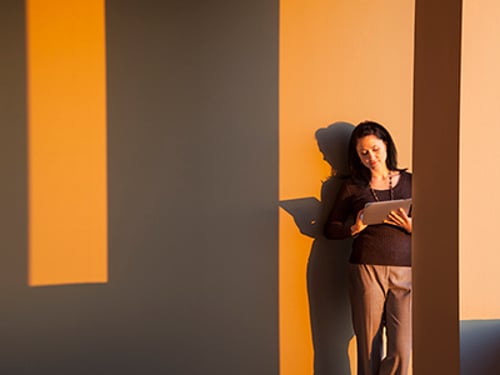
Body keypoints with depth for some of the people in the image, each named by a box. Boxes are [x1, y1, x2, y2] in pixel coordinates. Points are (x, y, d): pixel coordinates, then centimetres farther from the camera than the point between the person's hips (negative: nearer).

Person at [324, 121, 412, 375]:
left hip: (405, 271, 1)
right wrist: (354, 228, -10)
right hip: (366, 269, -1)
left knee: (401, 350, -5)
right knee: (369, 349, 1)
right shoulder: (352, 187, 9)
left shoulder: (409, 182, 11)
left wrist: (411, 226, -9)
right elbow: (330, 229, 9)